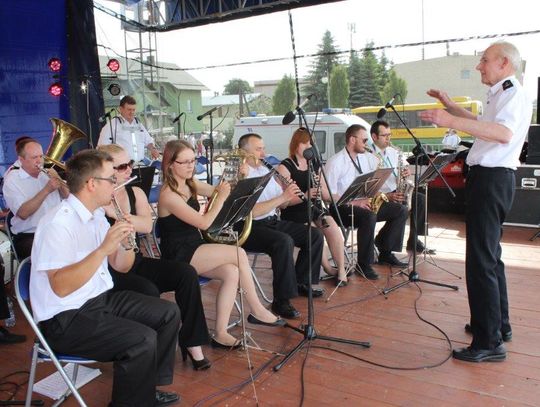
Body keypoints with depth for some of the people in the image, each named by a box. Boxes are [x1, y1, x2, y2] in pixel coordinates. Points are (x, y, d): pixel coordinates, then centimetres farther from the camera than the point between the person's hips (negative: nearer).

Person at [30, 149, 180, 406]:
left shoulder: (96, 215, 6)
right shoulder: (58, 223, -21)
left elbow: (121, 267, 7)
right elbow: (61, 287, -31)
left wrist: (126, 241, -13)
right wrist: (103, 249, -35)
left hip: (101, 298, 9)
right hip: (66, 318, -9)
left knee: (169, 313, 4)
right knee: (142, 339, -25)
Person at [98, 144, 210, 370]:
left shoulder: (136, 193, 6)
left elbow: (147, 226, -12)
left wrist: (115, 213, -24)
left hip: (136, 262, 6)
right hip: (109, 271, -5)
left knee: (187, 273, -15)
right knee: (148, 291, -33)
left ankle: (192, 343, -7)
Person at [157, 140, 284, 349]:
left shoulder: (190, 183, 6)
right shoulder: (168, 195, -19)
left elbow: (216, 191, 15)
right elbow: (203, 223, -20)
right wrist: (221, 197, -17)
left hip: (194, 247, 8)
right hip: (179, 255, -8)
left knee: (232, 273, -18)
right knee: (239, 254, -19)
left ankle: (220, 334, -10)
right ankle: (257, 311, -2)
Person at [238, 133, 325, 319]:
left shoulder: (265, 170, 16)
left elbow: (282, 204, 17)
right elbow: (251, 211, -23)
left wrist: (290, 195, -6)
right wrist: (282, 197, -21)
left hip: (273, 221, 9)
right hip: (250, 227, -9)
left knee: (315, 235, -1)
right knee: (284, 241, -35)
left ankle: (300, 282, 15)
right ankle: (281, 300, -22)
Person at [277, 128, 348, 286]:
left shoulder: (315, 165, 12)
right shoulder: (285, 167, -6)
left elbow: (327, 197, 12)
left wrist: (320, 186, -9)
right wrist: (304, 196, -27)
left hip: (314, 209, 5)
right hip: (294, 213, -4)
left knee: (333, 227, -23)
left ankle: (341, 270, -13)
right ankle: (328, 268, -6)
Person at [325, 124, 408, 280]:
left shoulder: (367, 157, 11)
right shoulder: (335, 162, -12)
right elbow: (329, 194, -19)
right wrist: (354, 202, -25)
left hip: (365, 203, 8)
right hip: (343, 208, -8)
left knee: (401, 210, -2)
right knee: (369, 216, -36)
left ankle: (386, 253, 7)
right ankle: (363, 264, -21)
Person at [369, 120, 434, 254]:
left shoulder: (392, 151, 11)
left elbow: (404, 168, 20)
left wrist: (406, 172, -5)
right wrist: (387, 196, -26)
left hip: (396, 192, 8)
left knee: (420, 199, -11)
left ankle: (413, 241, -3)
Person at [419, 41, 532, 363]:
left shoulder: (513, 93, -12)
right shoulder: (503, 95, 20)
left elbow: (504, 132, -32)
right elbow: (483, 125, 38)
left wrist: (452, 122, -40)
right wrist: (451, 106, 30)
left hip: (492, 179, -11)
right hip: (490, 178, 11)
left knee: (481, 260, -10)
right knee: (490, 254, 19)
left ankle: (490, 342, -2)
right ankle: (499, 324, 33)